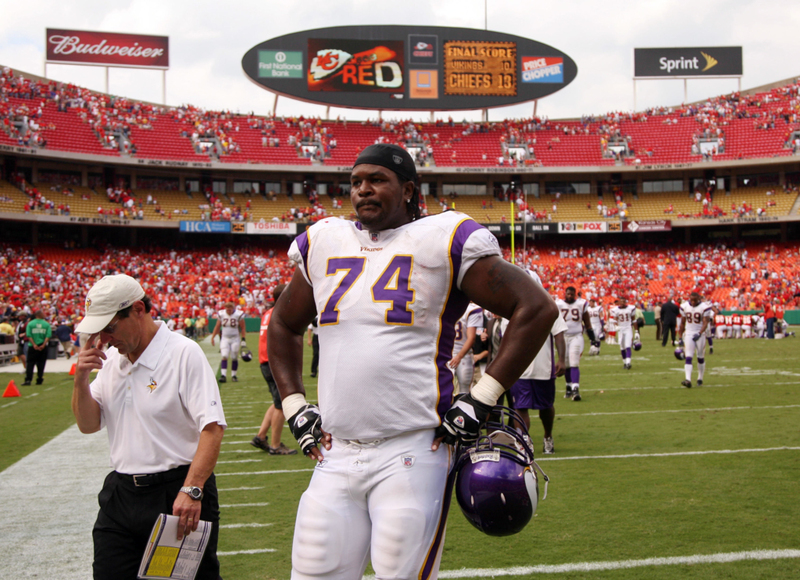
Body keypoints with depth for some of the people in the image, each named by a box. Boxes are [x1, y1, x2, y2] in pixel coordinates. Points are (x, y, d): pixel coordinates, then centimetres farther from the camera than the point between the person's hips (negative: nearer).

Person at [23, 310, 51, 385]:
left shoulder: (30, 324, 1)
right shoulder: (46, 324, 1)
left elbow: (29, 336, -8)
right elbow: (48, 336, -10)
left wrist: (34, 345, -12)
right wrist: (43, 345, -13)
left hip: (32, 347, 0)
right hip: (43, 347, 0)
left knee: (30, 363, 2)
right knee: (41, 364, 7)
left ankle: (28, 379, -8)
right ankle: (39, 380, 7)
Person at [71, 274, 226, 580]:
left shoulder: (184, 353, -12)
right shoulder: (110, 359, 11)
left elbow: (212, 427, -19)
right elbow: (88, 425, 15)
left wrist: (192, 490, -28)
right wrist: (81, 379, -2)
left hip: (177, 495, -6)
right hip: (121, 495, 6)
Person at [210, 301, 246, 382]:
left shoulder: (238, 315, -9)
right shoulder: (221, 314, -2)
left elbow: (243, 328, -3)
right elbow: (217, 327, 9)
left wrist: (243, 339, -9)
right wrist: (212, 337, 6)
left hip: (235, 339, -1)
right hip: (225, 338, 1)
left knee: (234, 358, 2)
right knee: (224, 357, -11)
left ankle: (233, 375, 16)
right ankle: (224, 375, -16)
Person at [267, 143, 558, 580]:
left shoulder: (441, 241, -3)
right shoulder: (323, 243, 13)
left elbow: (537, 308, -3)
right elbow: (283, 326, 29)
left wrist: (481, 399, -6)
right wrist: (294, 406, 16)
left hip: (412, 451, -5)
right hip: (335, 456, 5)